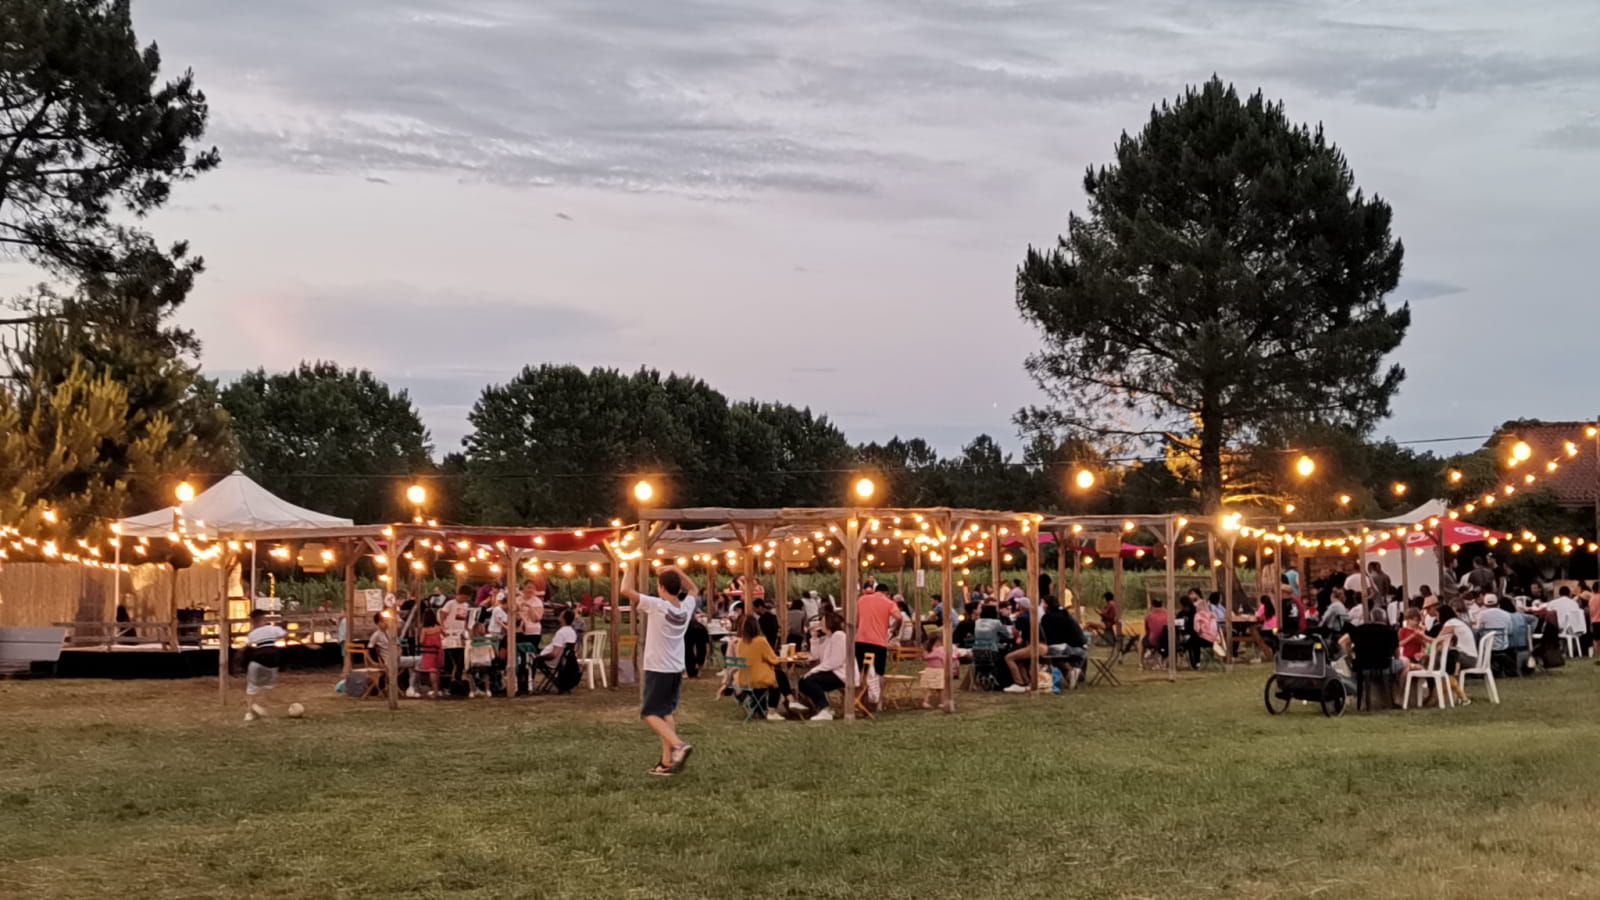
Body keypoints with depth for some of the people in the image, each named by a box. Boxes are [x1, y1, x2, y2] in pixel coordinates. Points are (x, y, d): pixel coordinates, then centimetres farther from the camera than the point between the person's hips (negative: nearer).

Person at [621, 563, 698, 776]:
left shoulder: (657, 606, -18)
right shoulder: (687, 606, 1)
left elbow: (626, 590, -19)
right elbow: (692, 588, 24)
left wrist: (631, 568, -5)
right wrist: (676, 571, 15)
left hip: (657, 670, -7)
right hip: (676, 670, 7)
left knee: (650, 713, -1)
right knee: (665, 713, 15)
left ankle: (678, 745, -23)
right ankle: (667, 762, 10)